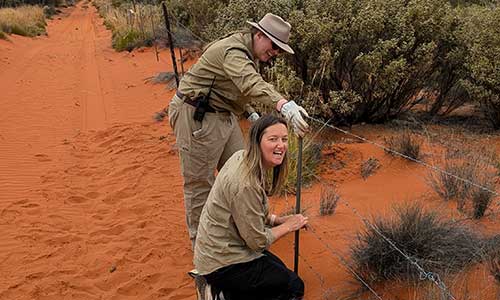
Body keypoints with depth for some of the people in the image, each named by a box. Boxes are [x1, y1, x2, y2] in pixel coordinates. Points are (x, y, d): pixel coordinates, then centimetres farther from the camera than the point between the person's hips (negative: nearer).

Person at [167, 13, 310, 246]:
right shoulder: (233, 51, -23)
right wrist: (285, 106, -58)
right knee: (200, 180, 2)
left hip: (224, 116, 10)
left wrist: (251, 113, 12)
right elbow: (251, 84, -44)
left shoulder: (249, 54, 11)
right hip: (198, 118, -10)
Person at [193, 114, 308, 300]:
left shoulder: (242, 157, -3)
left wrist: (278, 220, 0)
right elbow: (258, 241, -20)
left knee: (280, 269, 24)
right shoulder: (246, 184, -30)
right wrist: (287, 226, -5)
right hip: (222, 262, -9)